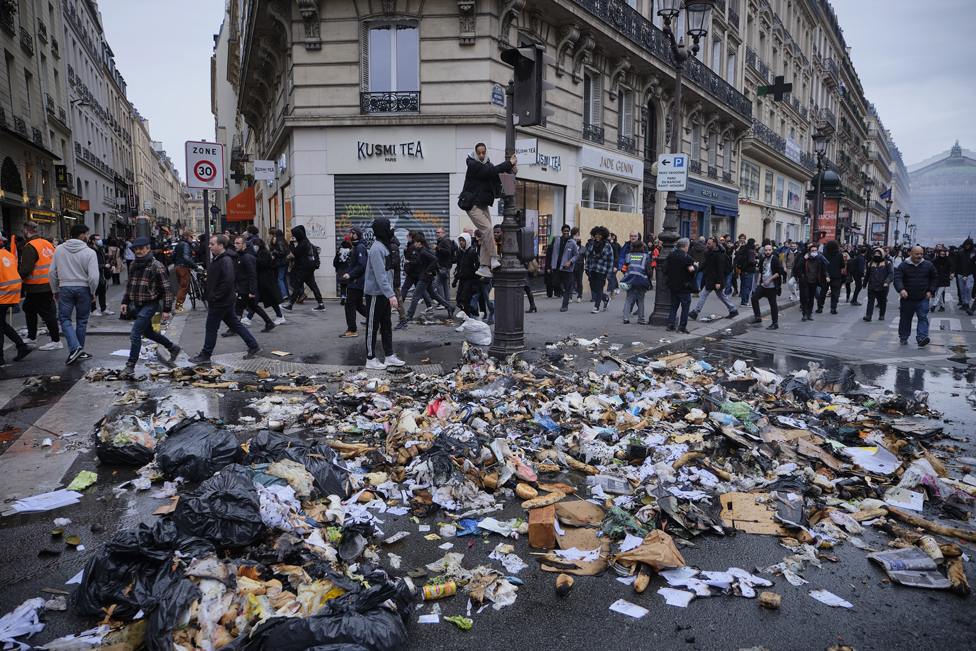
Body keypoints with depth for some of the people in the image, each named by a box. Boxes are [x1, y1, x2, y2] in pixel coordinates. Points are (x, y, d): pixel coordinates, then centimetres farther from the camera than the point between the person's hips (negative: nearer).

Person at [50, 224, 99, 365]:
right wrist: (92, 292, 2)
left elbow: (53, 272, 4)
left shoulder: (59, 249, 1)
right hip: (83, 289, -1)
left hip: (65, 288, 1)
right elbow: (94, 276, -14)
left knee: (65, 319, 7)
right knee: (82, 321, 11)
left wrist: (55, 291, 15)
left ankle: (75, 347, -11)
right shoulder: (89, 252, -9)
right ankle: (79, 351, 18)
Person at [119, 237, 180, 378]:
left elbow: (166, 289, -12)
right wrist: (125, 302, 15)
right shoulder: (133, 265, 8)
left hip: (149, 305, -8)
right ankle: (172, 348, 37)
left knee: (135, 335, -12)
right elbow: (129, 284, 21)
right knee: (148, 332, 19)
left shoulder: (156, 266, -12)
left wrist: (166, 309, -14)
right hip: (136, 305, 8)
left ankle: (130, 367, -5)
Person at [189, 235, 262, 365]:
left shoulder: (226, 261, -21)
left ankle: (205, 356, 12)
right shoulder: (217, 259, 13)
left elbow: (228, 282, -29)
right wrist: (212, 296, 13)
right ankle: (254, 346, 19)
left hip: (221, 302, -10)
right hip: (225, 301, 10)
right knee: (235, 324, 14)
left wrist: (215, 297, -23)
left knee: (211, 328, 0)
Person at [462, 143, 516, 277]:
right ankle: (494, 258, -12)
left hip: (484, 205, 8)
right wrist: (509, 163, -14)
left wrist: (510, 170, -6)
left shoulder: (487, 164, 15)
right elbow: (491, 171, -21)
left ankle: (484, 267, 4)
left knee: (486, 236, 2)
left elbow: (498, 178, 13)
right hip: (473, 205, -8)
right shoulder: (473, 165, -11)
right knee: (487, 228, -23)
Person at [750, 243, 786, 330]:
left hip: (771, 287, -7)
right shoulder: (763, 259, 12)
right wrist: (758, 283, 18)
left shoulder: (775, 259, -11)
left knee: (773, 304, -1)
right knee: (754, 298, -3)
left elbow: (780, 272, -15)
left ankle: (775, 324, 8)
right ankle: (758, 317, 6)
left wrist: (769, 279, -17)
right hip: (763, 285, 7)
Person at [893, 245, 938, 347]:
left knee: (923, 318, -10)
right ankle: (903, 338, 24)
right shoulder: (903, 266, -3)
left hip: (923, 299, 1)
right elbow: (897, 278, -12)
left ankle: (922, 338, -17)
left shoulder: (928, 265, 5)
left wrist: (931, 291, 4)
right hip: (907, 299, -1)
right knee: (905, 319, 10)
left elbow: (934, 278, 15)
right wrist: (901, 289, -31)